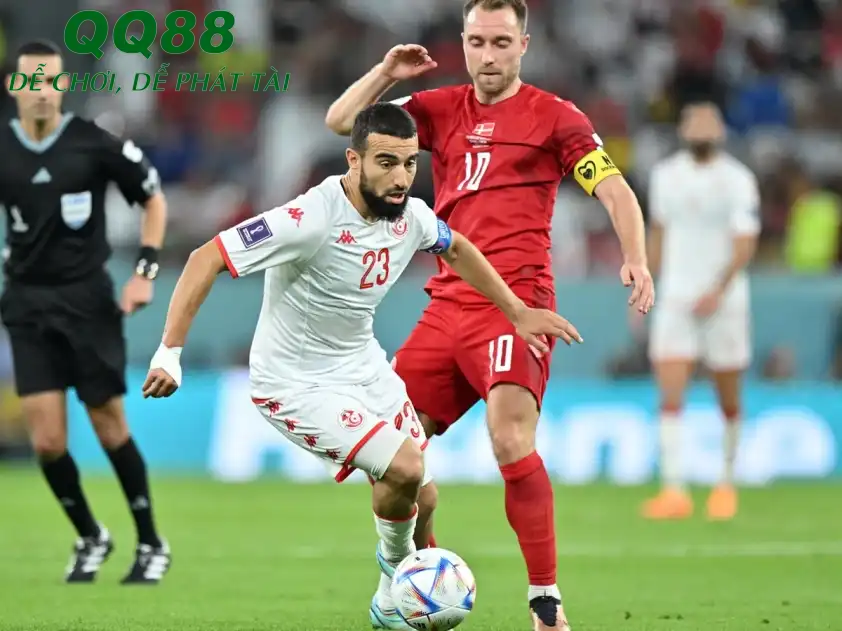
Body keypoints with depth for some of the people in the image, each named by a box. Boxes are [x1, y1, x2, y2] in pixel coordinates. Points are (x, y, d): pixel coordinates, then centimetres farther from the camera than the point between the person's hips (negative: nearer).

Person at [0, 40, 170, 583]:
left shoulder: (96, 144, -8)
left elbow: (154, 200, 3)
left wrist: (146, 272, -5)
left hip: (88, 298, -2)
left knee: (110, 428, 2)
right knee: (47, 441, -4)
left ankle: (151, 544, 18)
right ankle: (90, 538, 18)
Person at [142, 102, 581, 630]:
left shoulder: (411, 215, -8)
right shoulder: (313, 219, -30)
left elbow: (456, 249, 17)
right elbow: (207, 259, -28)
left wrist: (517, 312, 17)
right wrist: (170, 353, -32)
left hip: (364, 365, 7)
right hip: (298, 384, -7)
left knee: (419, 499, 8)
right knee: (403, 468, -20)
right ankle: (397, 566, 12)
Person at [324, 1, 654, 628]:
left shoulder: (554, 116, 2)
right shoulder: (441, 109, 15)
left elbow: (615, 190, -3)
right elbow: (341, 122, 14)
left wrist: (637, 260, -19)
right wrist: (387, 73, -1)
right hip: (447, 304, 6)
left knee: (510, 437, -25)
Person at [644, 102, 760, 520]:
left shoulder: (737, 180, -7)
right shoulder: (665, 175, 7)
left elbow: (745, 243, -14)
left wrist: (718, 291, -24)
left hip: (723, 301, -3)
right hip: (675, 298, 3)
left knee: (728, 399, 7)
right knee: (669, 395, -11)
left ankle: (727, 483, 26)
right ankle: (674, 492, -14)